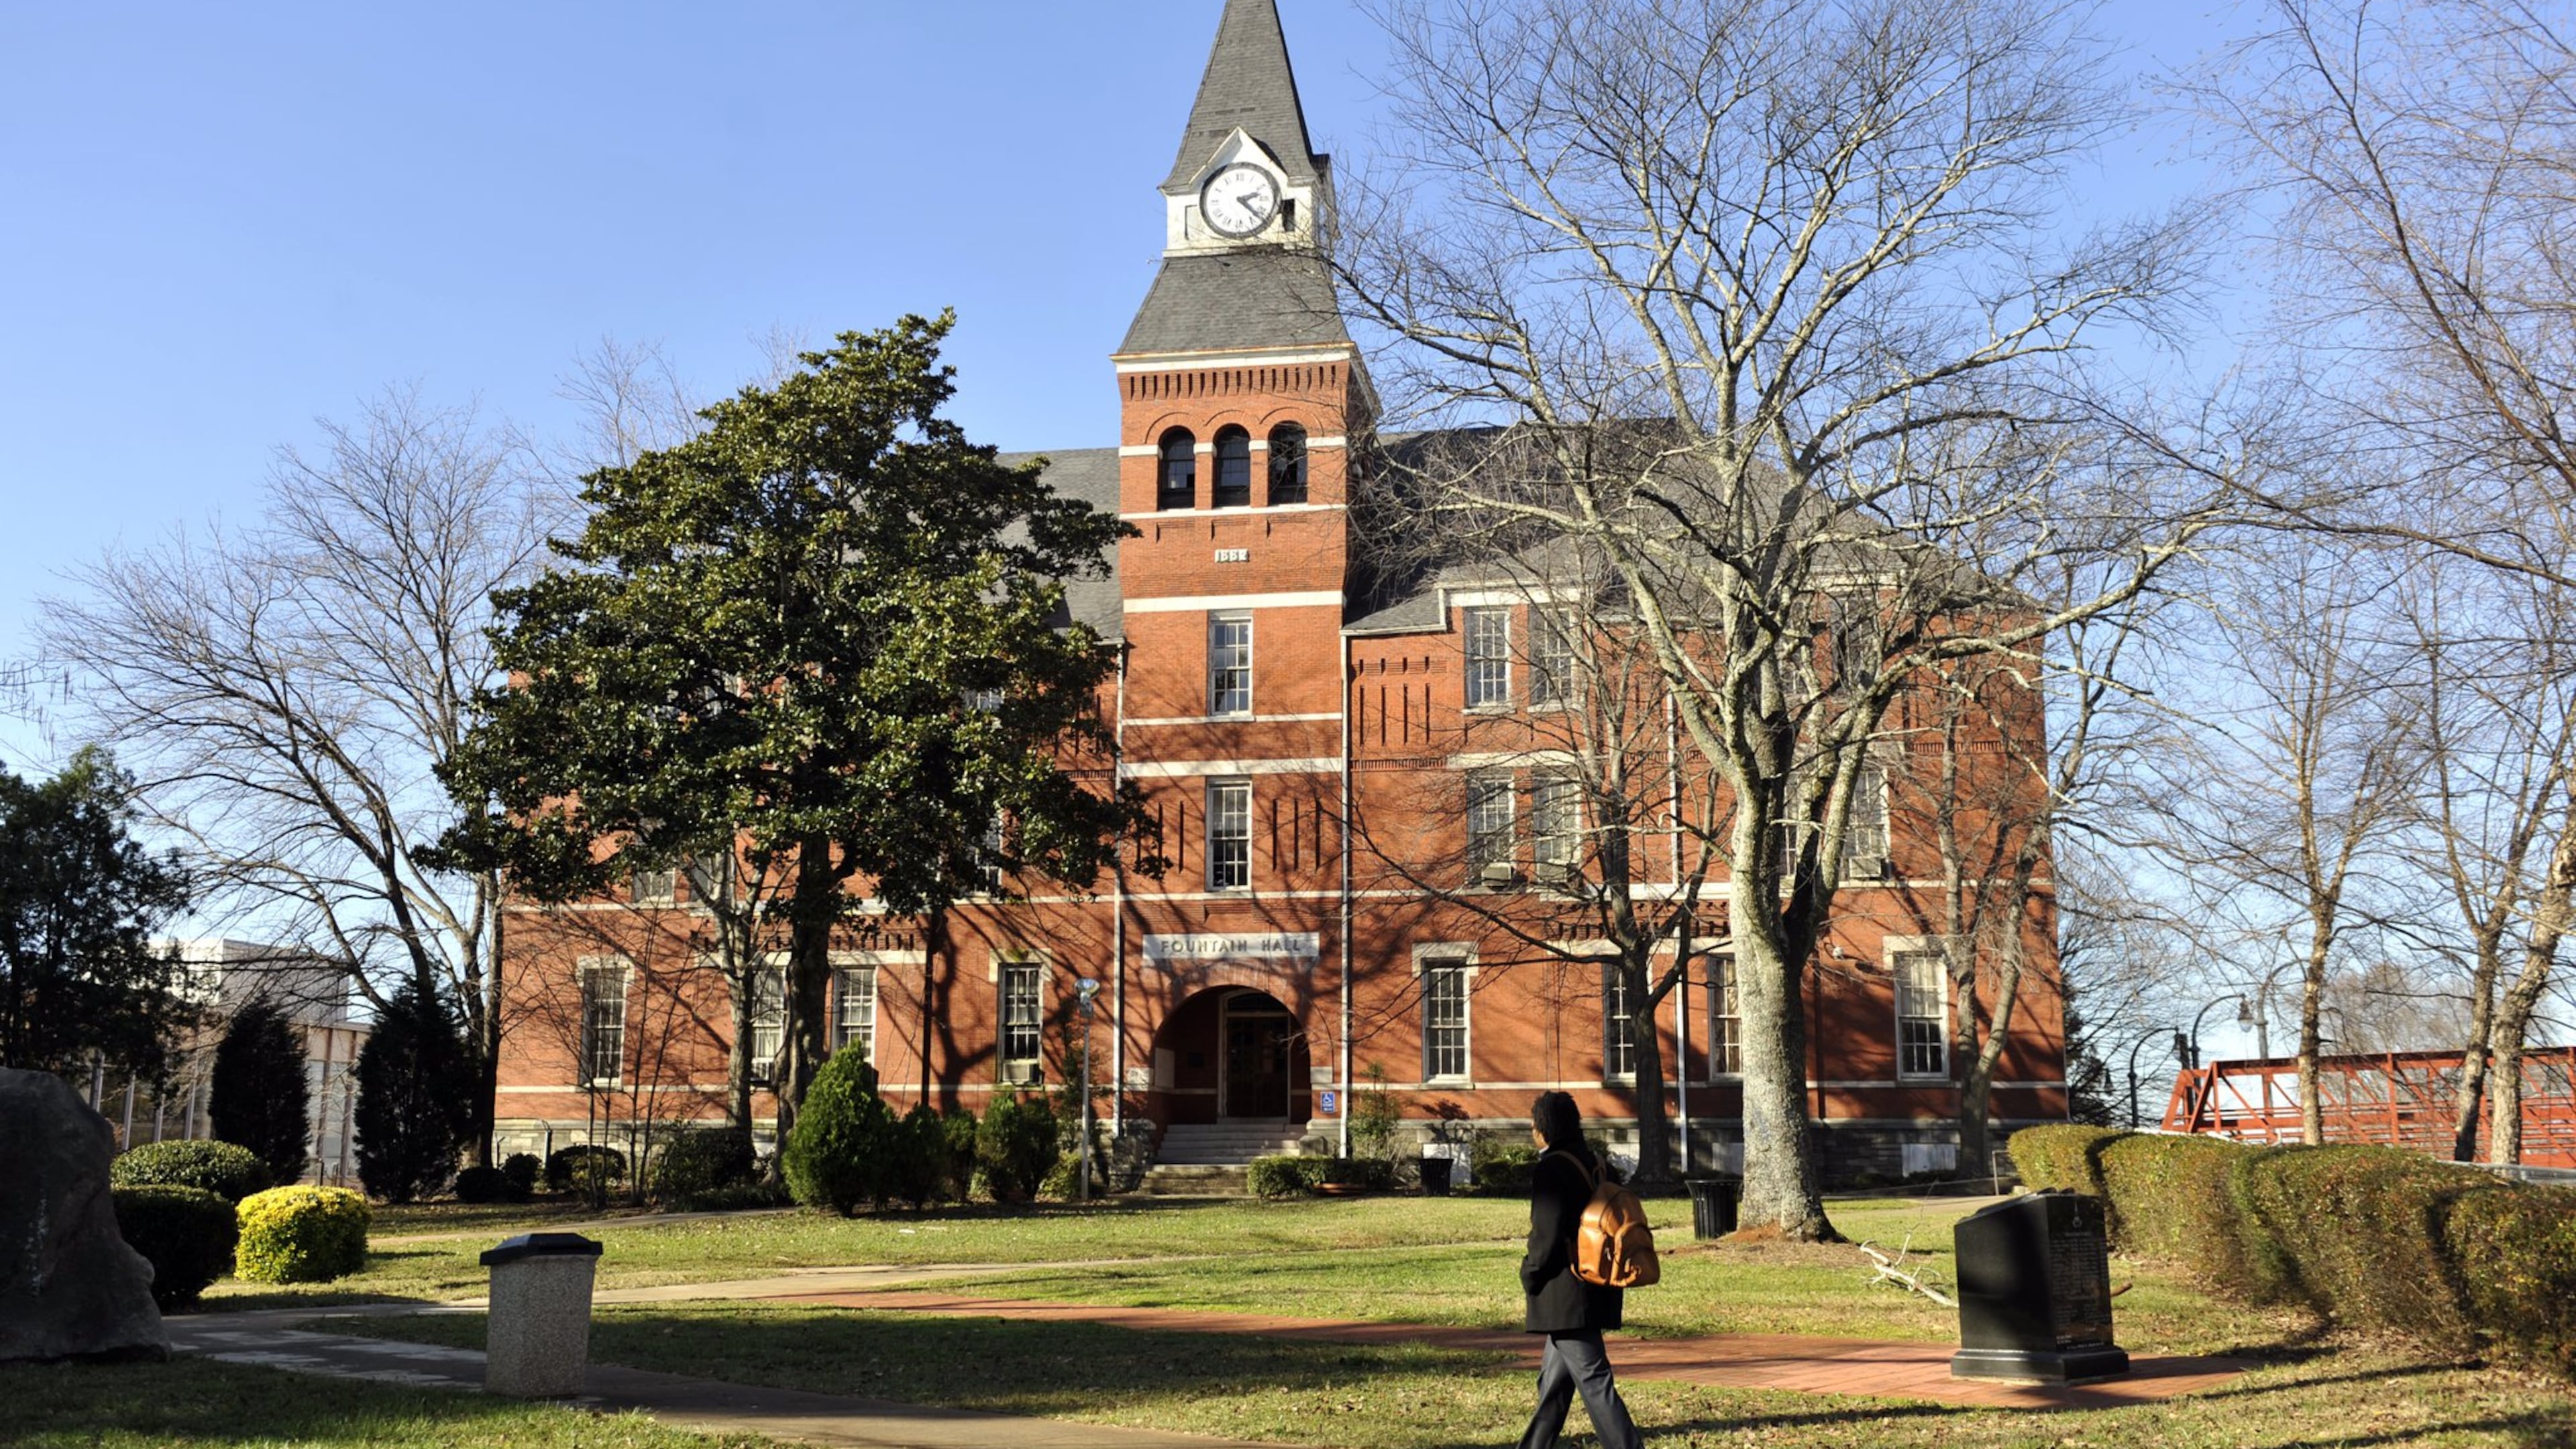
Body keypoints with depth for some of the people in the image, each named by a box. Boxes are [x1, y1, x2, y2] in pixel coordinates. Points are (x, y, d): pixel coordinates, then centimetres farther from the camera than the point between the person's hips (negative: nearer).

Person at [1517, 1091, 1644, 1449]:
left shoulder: (1550, 1170, -16)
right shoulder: (1594, 1164, 12)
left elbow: (1547, 1237, -21)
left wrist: (1529, 1281, -5)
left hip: (1565, 1294, -10)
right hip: (1595, 1293, 10)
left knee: (1593, 1381, -6)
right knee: (1553, 1380, 18)